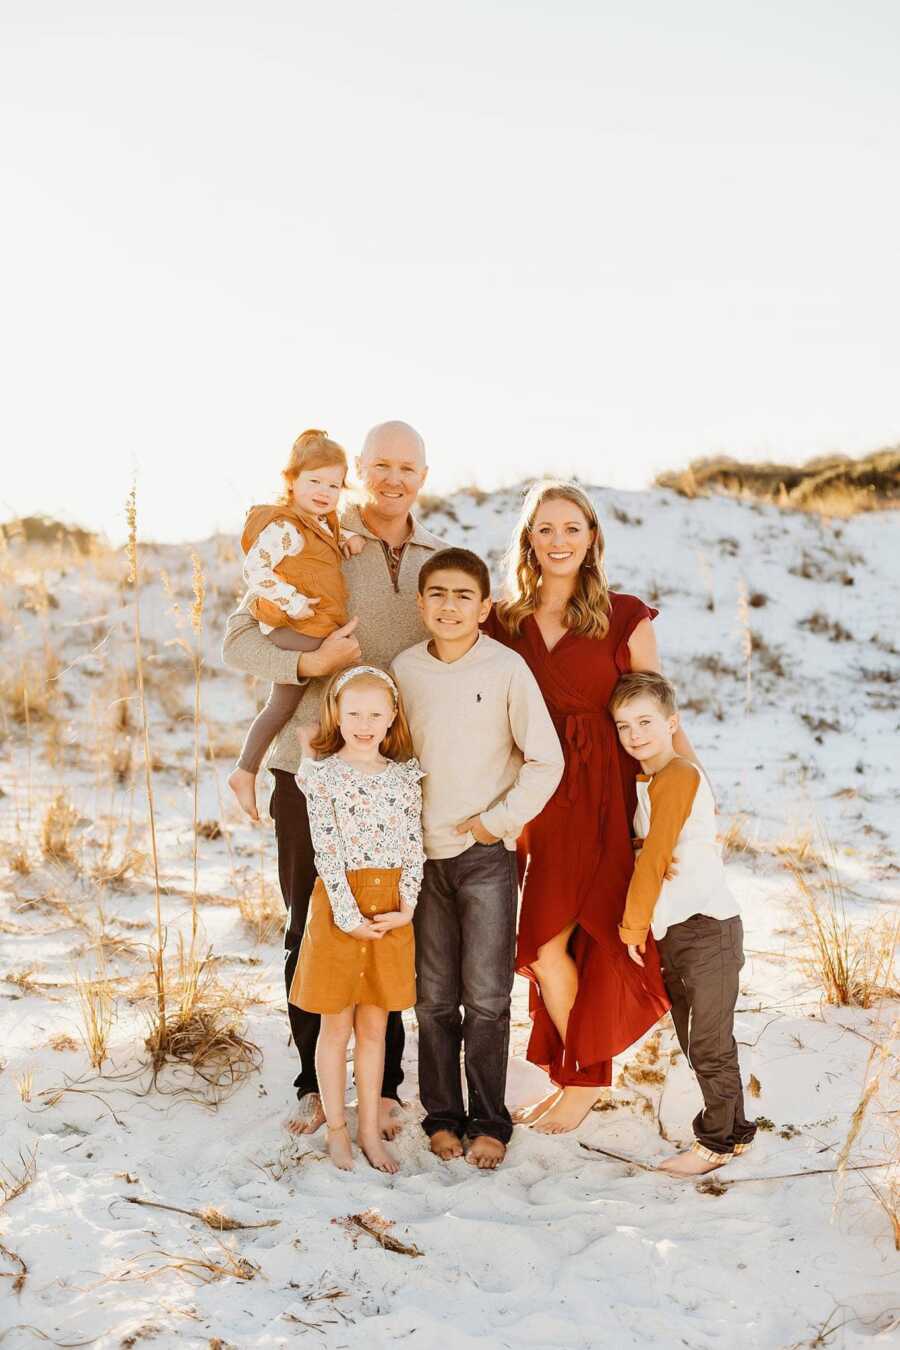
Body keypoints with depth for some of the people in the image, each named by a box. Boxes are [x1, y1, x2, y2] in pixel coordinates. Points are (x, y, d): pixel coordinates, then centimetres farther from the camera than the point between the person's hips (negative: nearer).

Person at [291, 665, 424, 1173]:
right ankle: (338, 1129, 21)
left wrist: (406, 907, -9)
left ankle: (370, 1129, 23)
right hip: (340, 906, -3)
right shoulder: (322, 773, -6)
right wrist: (348, 914, -16)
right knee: (336, 1027, 8)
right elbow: (328, 851, -11)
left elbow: (414, 846, 1)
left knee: (375, 1027, 12)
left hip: (391, 910, 3)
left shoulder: (405, 775, 5)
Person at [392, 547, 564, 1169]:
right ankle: (442, 1115, 21)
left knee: (486, 997, -1)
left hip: (486, 853, -3)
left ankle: (489, 1123, 13)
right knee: (434, 997, 8)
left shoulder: (507, 668, -7)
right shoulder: (404, 668, 3)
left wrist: (500, 819, -8)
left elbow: (546, 760, -5)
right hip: (423, 854, 3)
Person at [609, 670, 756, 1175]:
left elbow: (653, 858, -16)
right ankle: (734, 1130, 28)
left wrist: (632, 926, -9)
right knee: (695, 1042, 16)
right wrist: (641, 925, 12)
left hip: (708, 929, -9)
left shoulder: (678, 775, -16)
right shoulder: (648, 779, 13)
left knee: (709, 1044, 0)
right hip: (676, 931, 9)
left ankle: (717, 1141, 12)